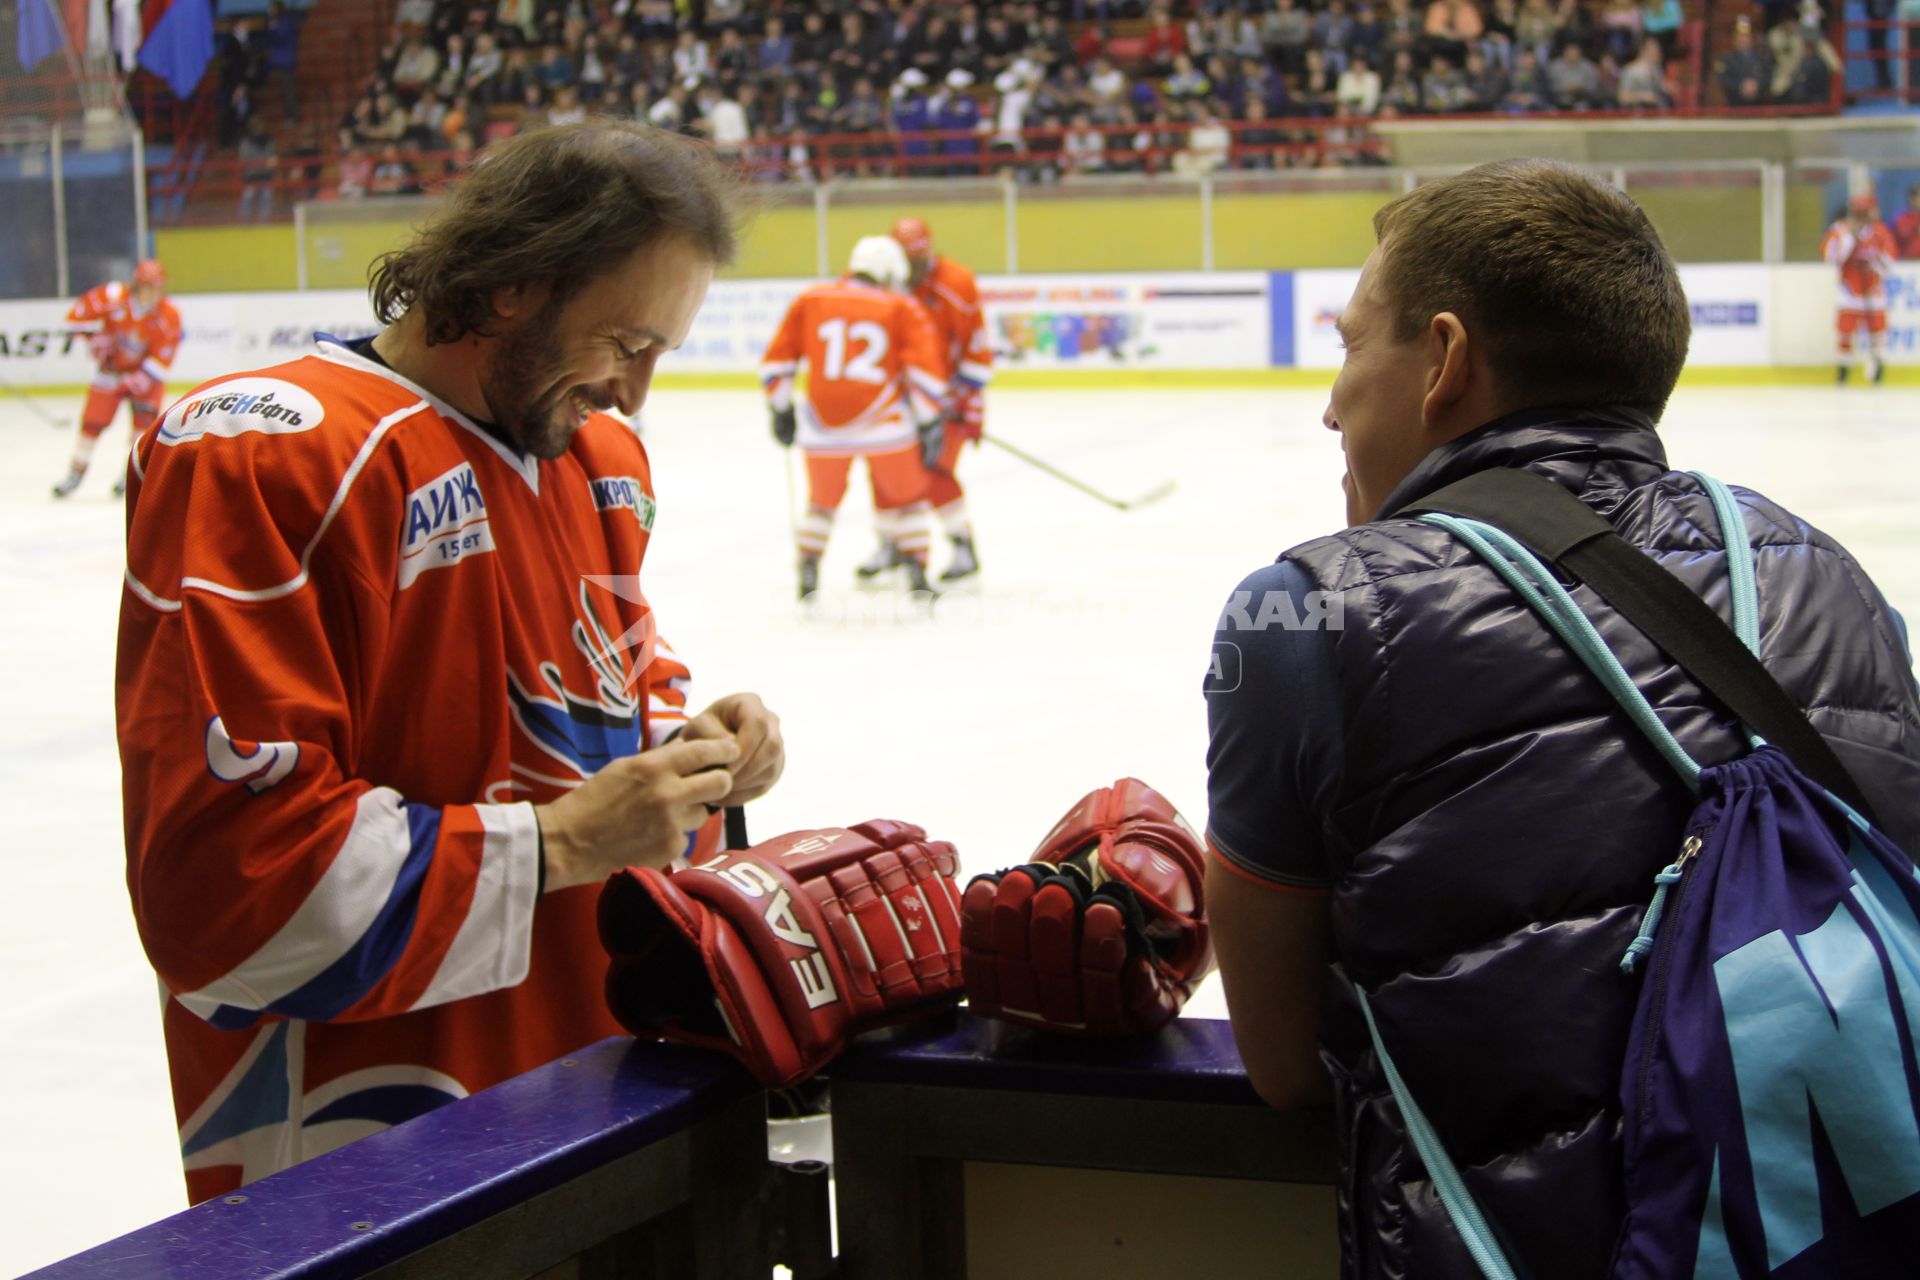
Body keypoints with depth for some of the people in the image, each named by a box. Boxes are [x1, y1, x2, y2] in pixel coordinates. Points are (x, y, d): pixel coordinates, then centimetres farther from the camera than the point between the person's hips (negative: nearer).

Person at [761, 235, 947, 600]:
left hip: (824, 427, 2)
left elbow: (777, 358, 10)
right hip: (887, 427, -2)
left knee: (823, 500, 24)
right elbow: (926, 365, -4)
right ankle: (917, 574, 13)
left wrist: (781, 409, 20)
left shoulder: (810, 301, 11)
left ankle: (807, 574, 19)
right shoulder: (904, 308, 6)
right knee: (907, 498, 19)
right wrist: (929, 422, 1)